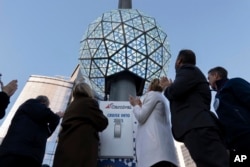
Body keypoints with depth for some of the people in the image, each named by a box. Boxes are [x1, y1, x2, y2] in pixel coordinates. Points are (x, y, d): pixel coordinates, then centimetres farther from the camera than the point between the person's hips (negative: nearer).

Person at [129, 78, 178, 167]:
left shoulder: (152, 94, 5)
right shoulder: (161, 98, 32)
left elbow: (141, 117, -3)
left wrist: (136, 105, 15)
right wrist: (141, 106, 31)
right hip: (161, 145, 9)